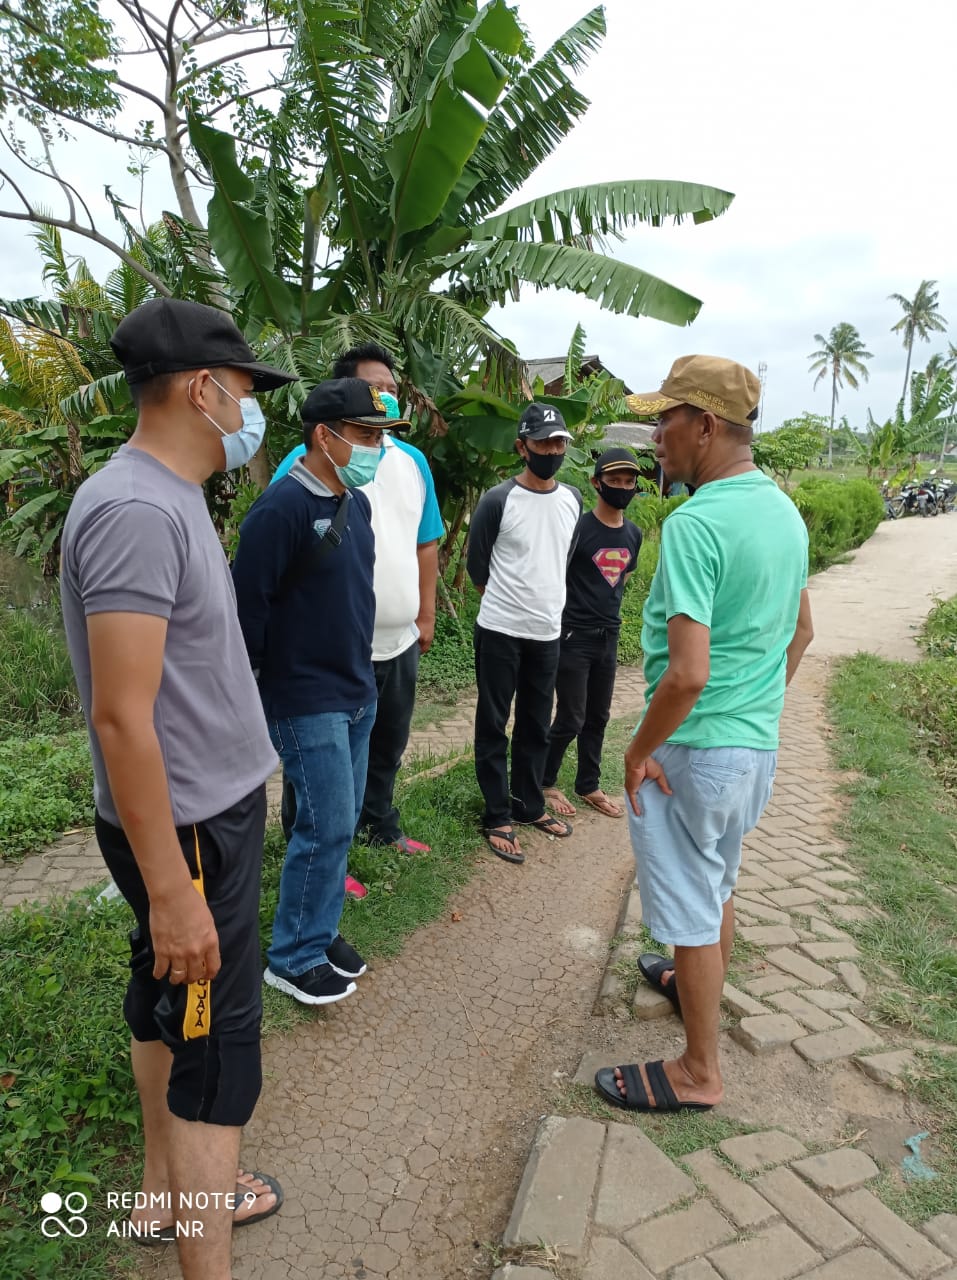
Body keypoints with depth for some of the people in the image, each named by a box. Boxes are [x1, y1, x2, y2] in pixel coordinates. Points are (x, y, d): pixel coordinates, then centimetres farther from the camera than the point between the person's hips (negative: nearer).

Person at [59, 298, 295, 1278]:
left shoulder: (165, 498, 9)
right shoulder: (136, 510, -23)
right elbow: (121, 716, -26)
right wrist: (171, 890, -23)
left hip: (210, 806, 10)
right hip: (189, 828, -10)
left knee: (165, 1005, 23)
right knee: (216, 1042, 3)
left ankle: (166, 1191, 44)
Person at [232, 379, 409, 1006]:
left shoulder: (356, 502, 8)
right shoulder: (281, 509, -18)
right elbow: (248, 610, -17)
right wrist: (255, 696, -13)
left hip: (358, 694, 8)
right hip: (307, 702, -8)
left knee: (340, 823, 15)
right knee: (327, 826, -2)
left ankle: (320, 931, 32)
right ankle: (293, 958, 17)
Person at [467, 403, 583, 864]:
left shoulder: (572, 499, 4)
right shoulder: (497, 501, -11)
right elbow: (476, 565, -1)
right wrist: (505, 601, 9)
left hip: (548, 632, 5)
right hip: (500, 632, -5)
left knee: (536, 727, 15)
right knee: (493, 727, 4)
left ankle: (530, 805, 30)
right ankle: (498, 819, 14)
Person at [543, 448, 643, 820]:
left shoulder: (633, 534, 6)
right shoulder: (578, 528, -13)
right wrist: (562, 618, -5)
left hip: (609, 637, 6)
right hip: (574, 636, -6)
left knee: (598, 717, 14)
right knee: (571, 719, -1)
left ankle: (589, 787, 28)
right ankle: (545, 783, 19)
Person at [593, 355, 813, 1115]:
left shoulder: (695, 523, -24)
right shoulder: (785, 511, 4)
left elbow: (687, 673, -30)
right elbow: (801, 631, 16)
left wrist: (638, 753, -16)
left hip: (695, 749, -8)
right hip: (759, 743, 9)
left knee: (690, 902, 7)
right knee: (719, 882, 27)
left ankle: (700, 1072, 24)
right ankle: (699, 984, 50)